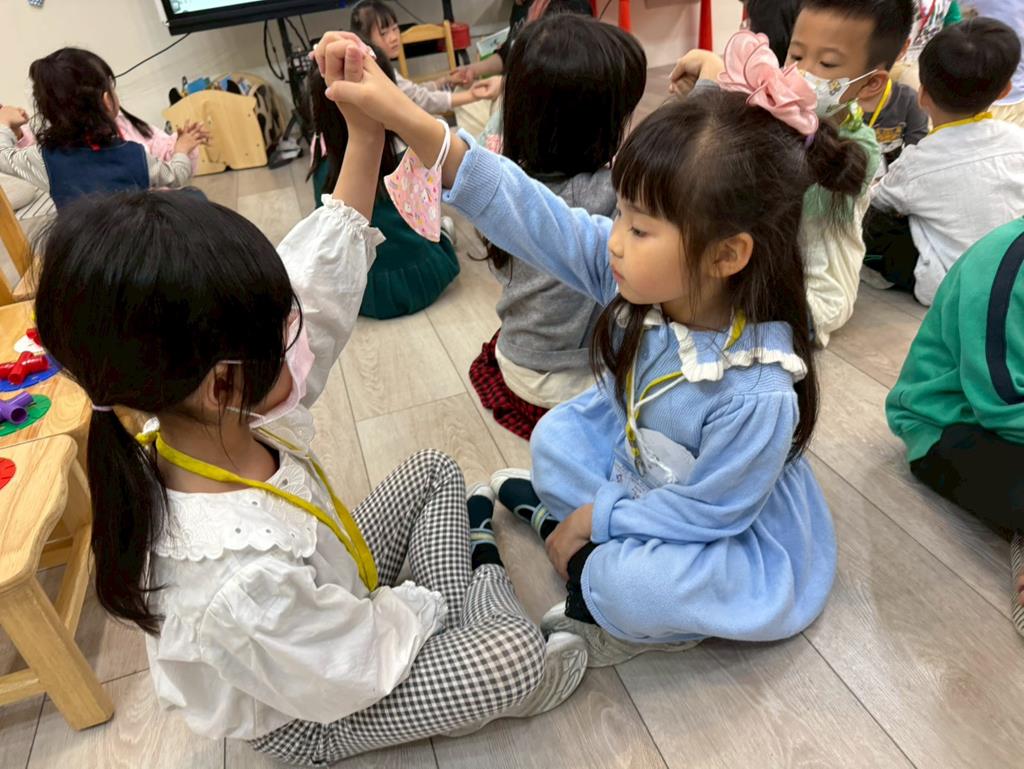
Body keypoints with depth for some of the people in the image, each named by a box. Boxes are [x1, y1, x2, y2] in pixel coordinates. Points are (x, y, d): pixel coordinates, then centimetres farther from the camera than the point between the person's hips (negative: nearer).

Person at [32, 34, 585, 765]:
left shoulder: (201, 419, -24)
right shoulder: (241, 582, -46)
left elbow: (320, 281, -17)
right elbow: (357, 671, -29)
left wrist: (366, 136, -19)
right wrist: (421, 607, -10)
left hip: (329, 588, 7)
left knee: (435, 470, 11)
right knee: (522, 659, -15)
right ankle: (475, 570, 12)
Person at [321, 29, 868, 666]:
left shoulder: (758, 393, -37)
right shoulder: (630, 270, -23)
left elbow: (707, 511, -24)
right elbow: (527, 214, -27)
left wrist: (597, 516, -14)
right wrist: (410, 122, -34)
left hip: (740, 536, -6)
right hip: (637, 463, 6)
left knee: (627, 589, -28)